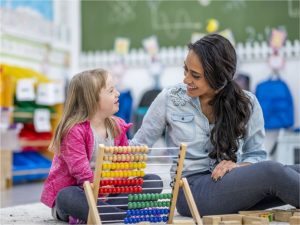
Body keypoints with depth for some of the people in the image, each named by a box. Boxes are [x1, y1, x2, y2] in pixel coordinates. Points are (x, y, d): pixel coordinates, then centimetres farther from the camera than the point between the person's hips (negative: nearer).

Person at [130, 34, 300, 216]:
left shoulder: (247, 104, 3)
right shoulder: (169, 99, 0)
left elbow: (257, 154, 9)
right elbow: (139, 145, 8)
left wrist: (238, 166, -13)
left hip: (234, 182, 3)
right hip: (192, 189, -3)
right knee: (272, 172, -30)